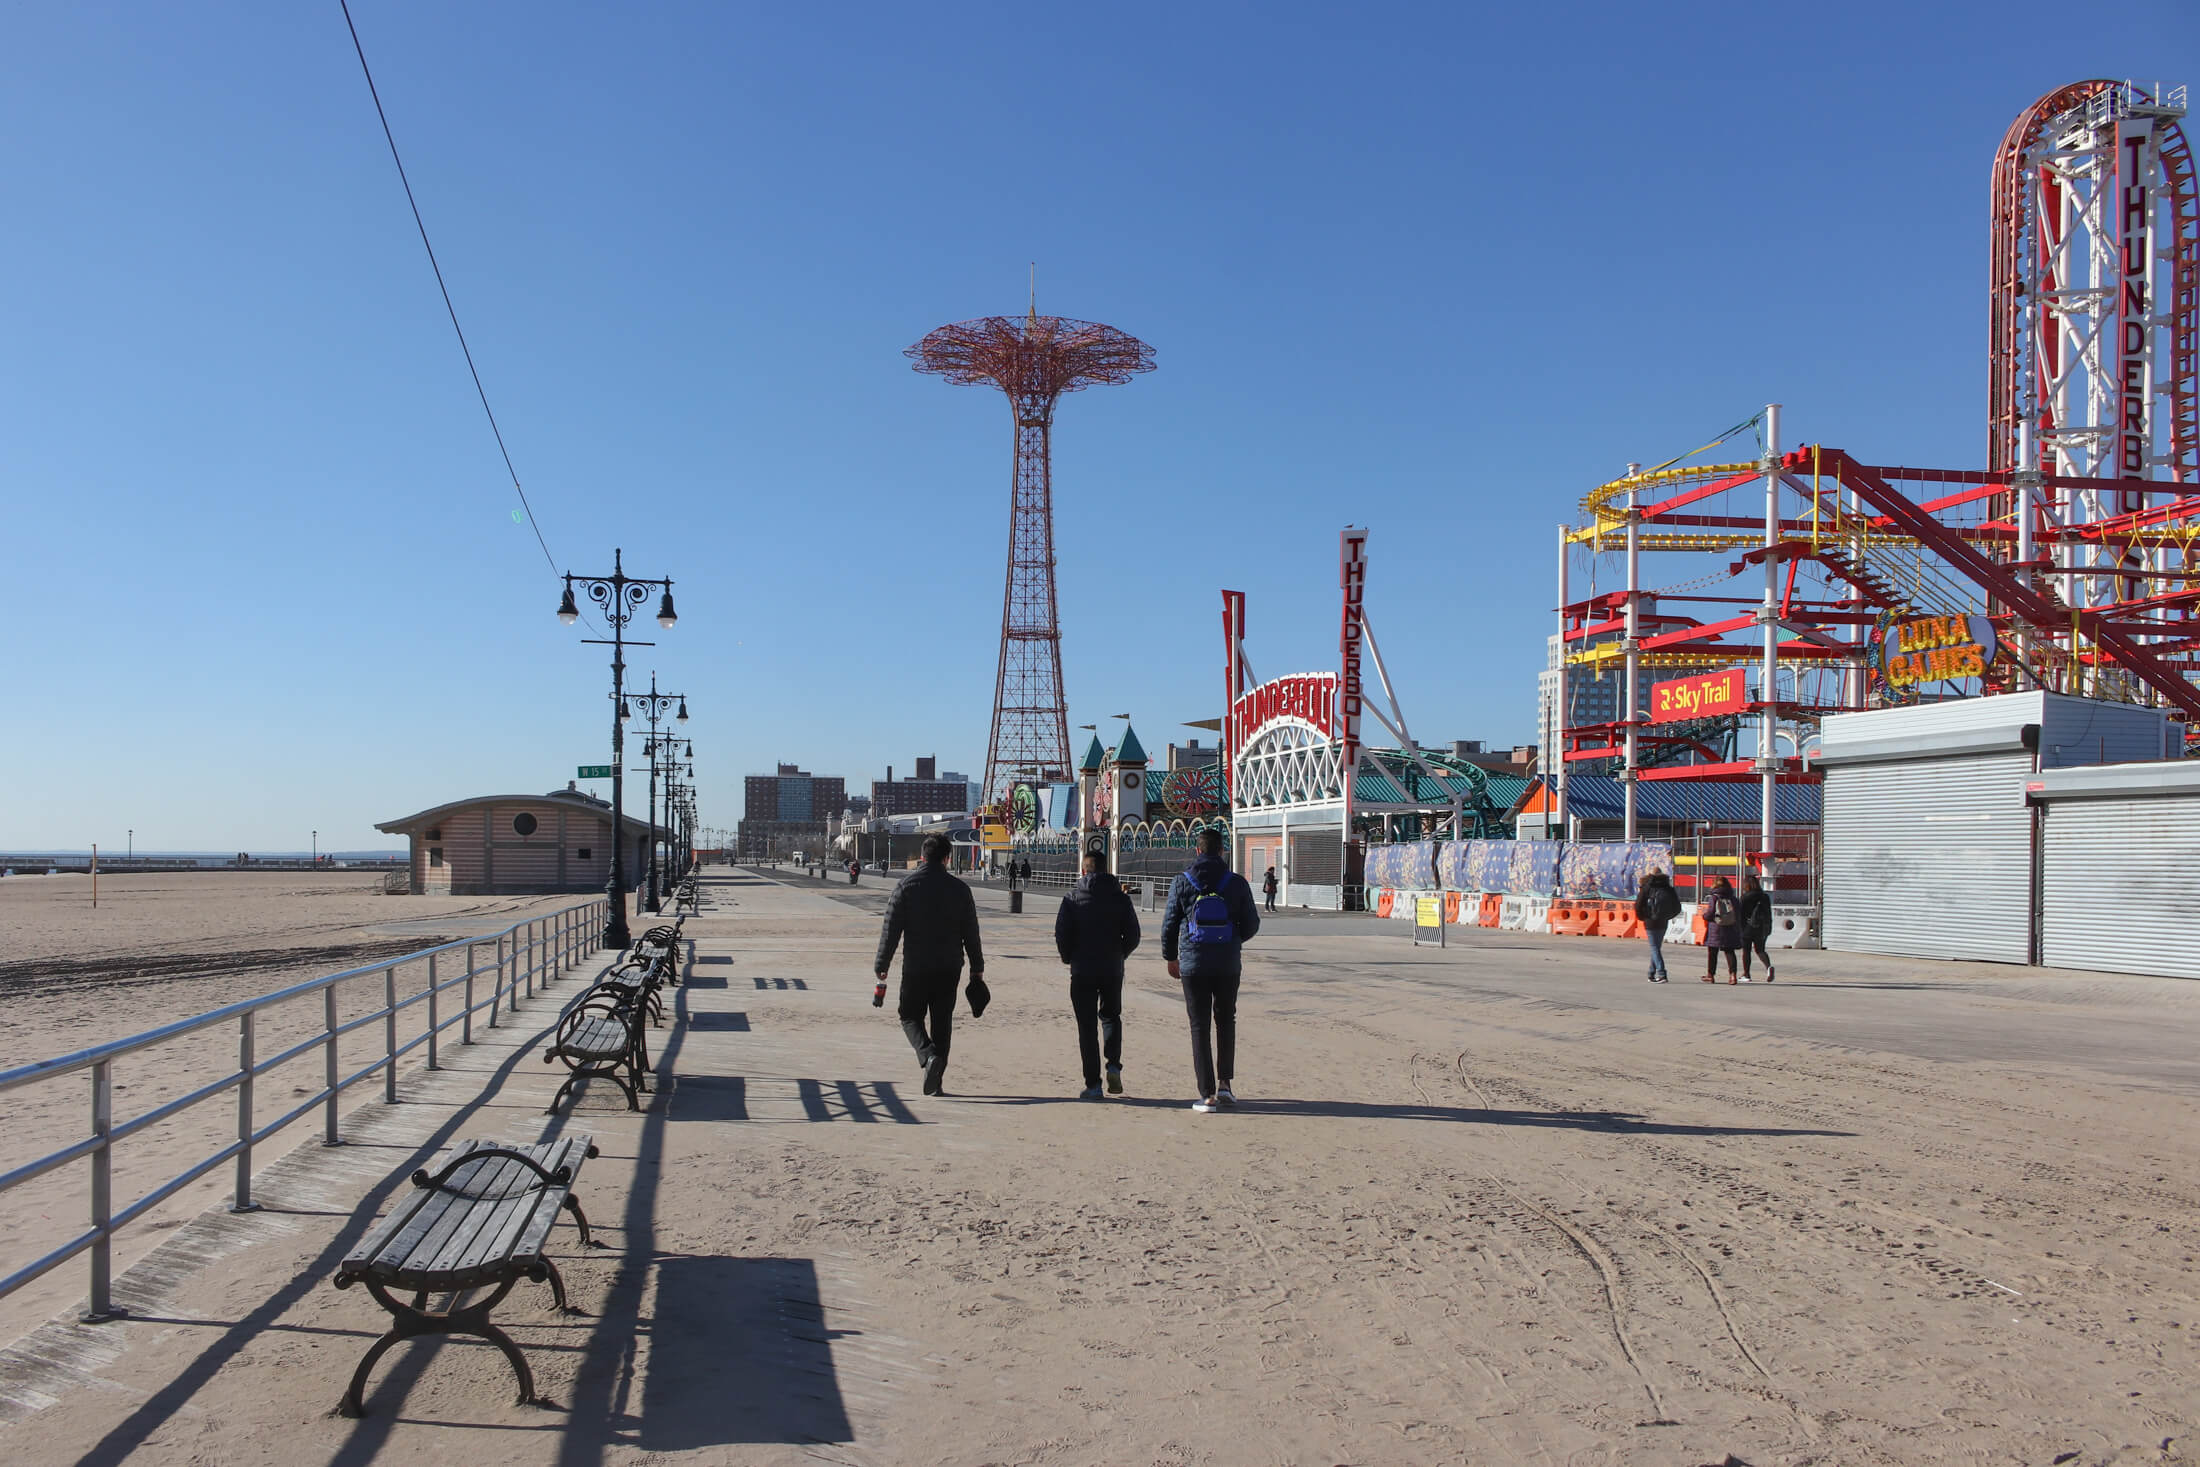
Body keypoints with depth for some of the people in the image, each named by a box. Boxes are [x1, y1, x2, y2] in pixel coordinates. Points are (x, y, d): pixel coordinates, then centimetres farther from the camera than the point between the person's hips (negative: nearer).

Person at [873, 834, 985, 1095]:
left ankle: (929, 1055, -16)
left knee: (910, 1016, 11)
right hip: (949, 968, 2)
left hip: (916, 967, -2)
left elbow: (891, 929, -7)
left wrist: (882, 965, 0)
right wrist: (977, 968, 13)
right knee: (942, 1021, 10)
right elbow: (971, 932, 5)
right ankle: (935, 1082, 10)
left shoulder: (907, 885, -6)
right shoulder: (959, 887, 1)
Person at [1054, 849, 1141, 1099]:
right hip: (1113, 969, 2)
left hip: (1082, 970, -2)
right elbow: (1133, 935, 0)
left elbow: (1061, 935, -7)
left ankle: (1093, 1084, 2)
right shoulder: (1120, 898, 1)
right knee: (1111, 1016, 22)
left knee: (1087, 1026, 3)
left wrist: (1070, 958, 10)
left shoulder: (1073, 897, -3)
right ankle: (1113, 1065, 2)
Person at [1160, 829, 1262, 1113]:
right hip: (1228, 964, 1)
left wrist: (1170, 957, 14)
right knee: (1226, 1021, 19)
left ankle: (1207, 1094, 1)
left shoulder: (1182, 882, -4)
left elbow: (1170, 923, -1)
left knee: (1199, 1027, 4)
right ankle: (1224, 1083, 10)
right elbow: (1251, 924, 2)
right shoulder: (1237, 883, -3)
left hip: (1193, 964, -1)